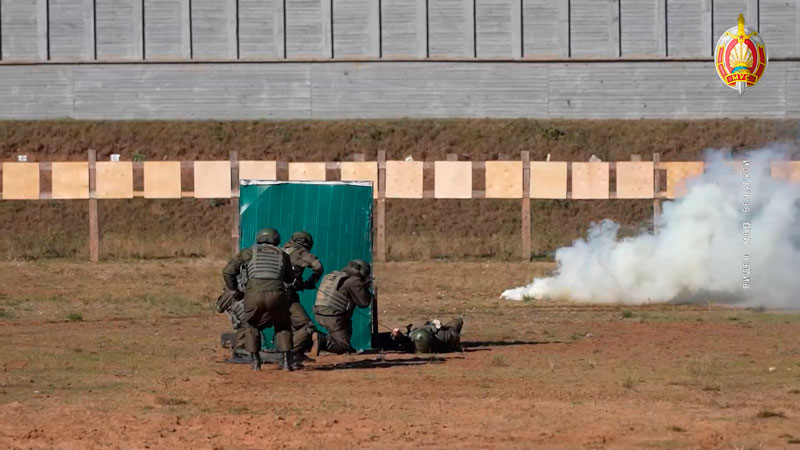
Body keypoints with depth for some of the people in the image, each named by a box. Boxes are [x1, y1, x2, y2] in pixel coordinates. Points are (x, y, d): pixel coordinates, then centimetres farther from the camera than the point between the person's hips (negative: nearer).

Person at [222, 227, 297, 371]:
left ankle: (255, 361, 13)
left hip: (254, 294, -1)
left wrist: (234, 290, 28)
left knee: (251, 326, 24)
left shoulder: (249, 252, 20)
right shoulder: (282, 255, 24)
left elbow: (228, 271, 16)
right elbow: (290, 280, 34)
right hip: (276, 293, 1)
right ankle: (287, 360, 13)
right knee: (283, 326, 25)